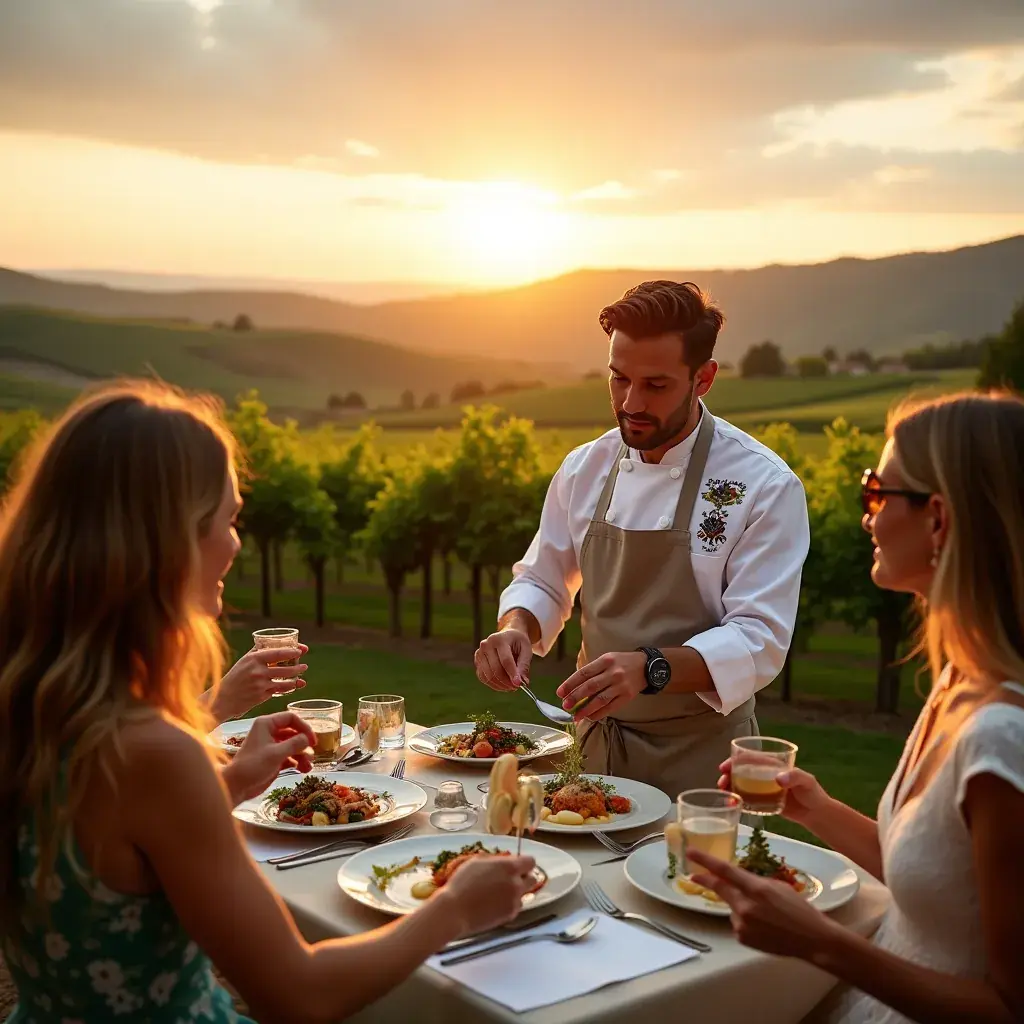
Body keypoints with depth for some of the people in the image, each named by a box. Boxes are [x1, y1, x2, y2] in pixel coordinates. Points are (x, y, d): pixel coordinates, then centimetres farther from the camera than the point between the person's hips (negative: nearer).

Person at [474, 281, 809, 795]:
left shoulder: (766, 485, -15)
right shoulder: (584, 468, 0)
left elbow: (758, 641, -20)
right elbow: (541, 582, 10)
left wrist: (649, 668, -35)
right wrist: (515, 630, -12)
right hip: (596, 744, 5)